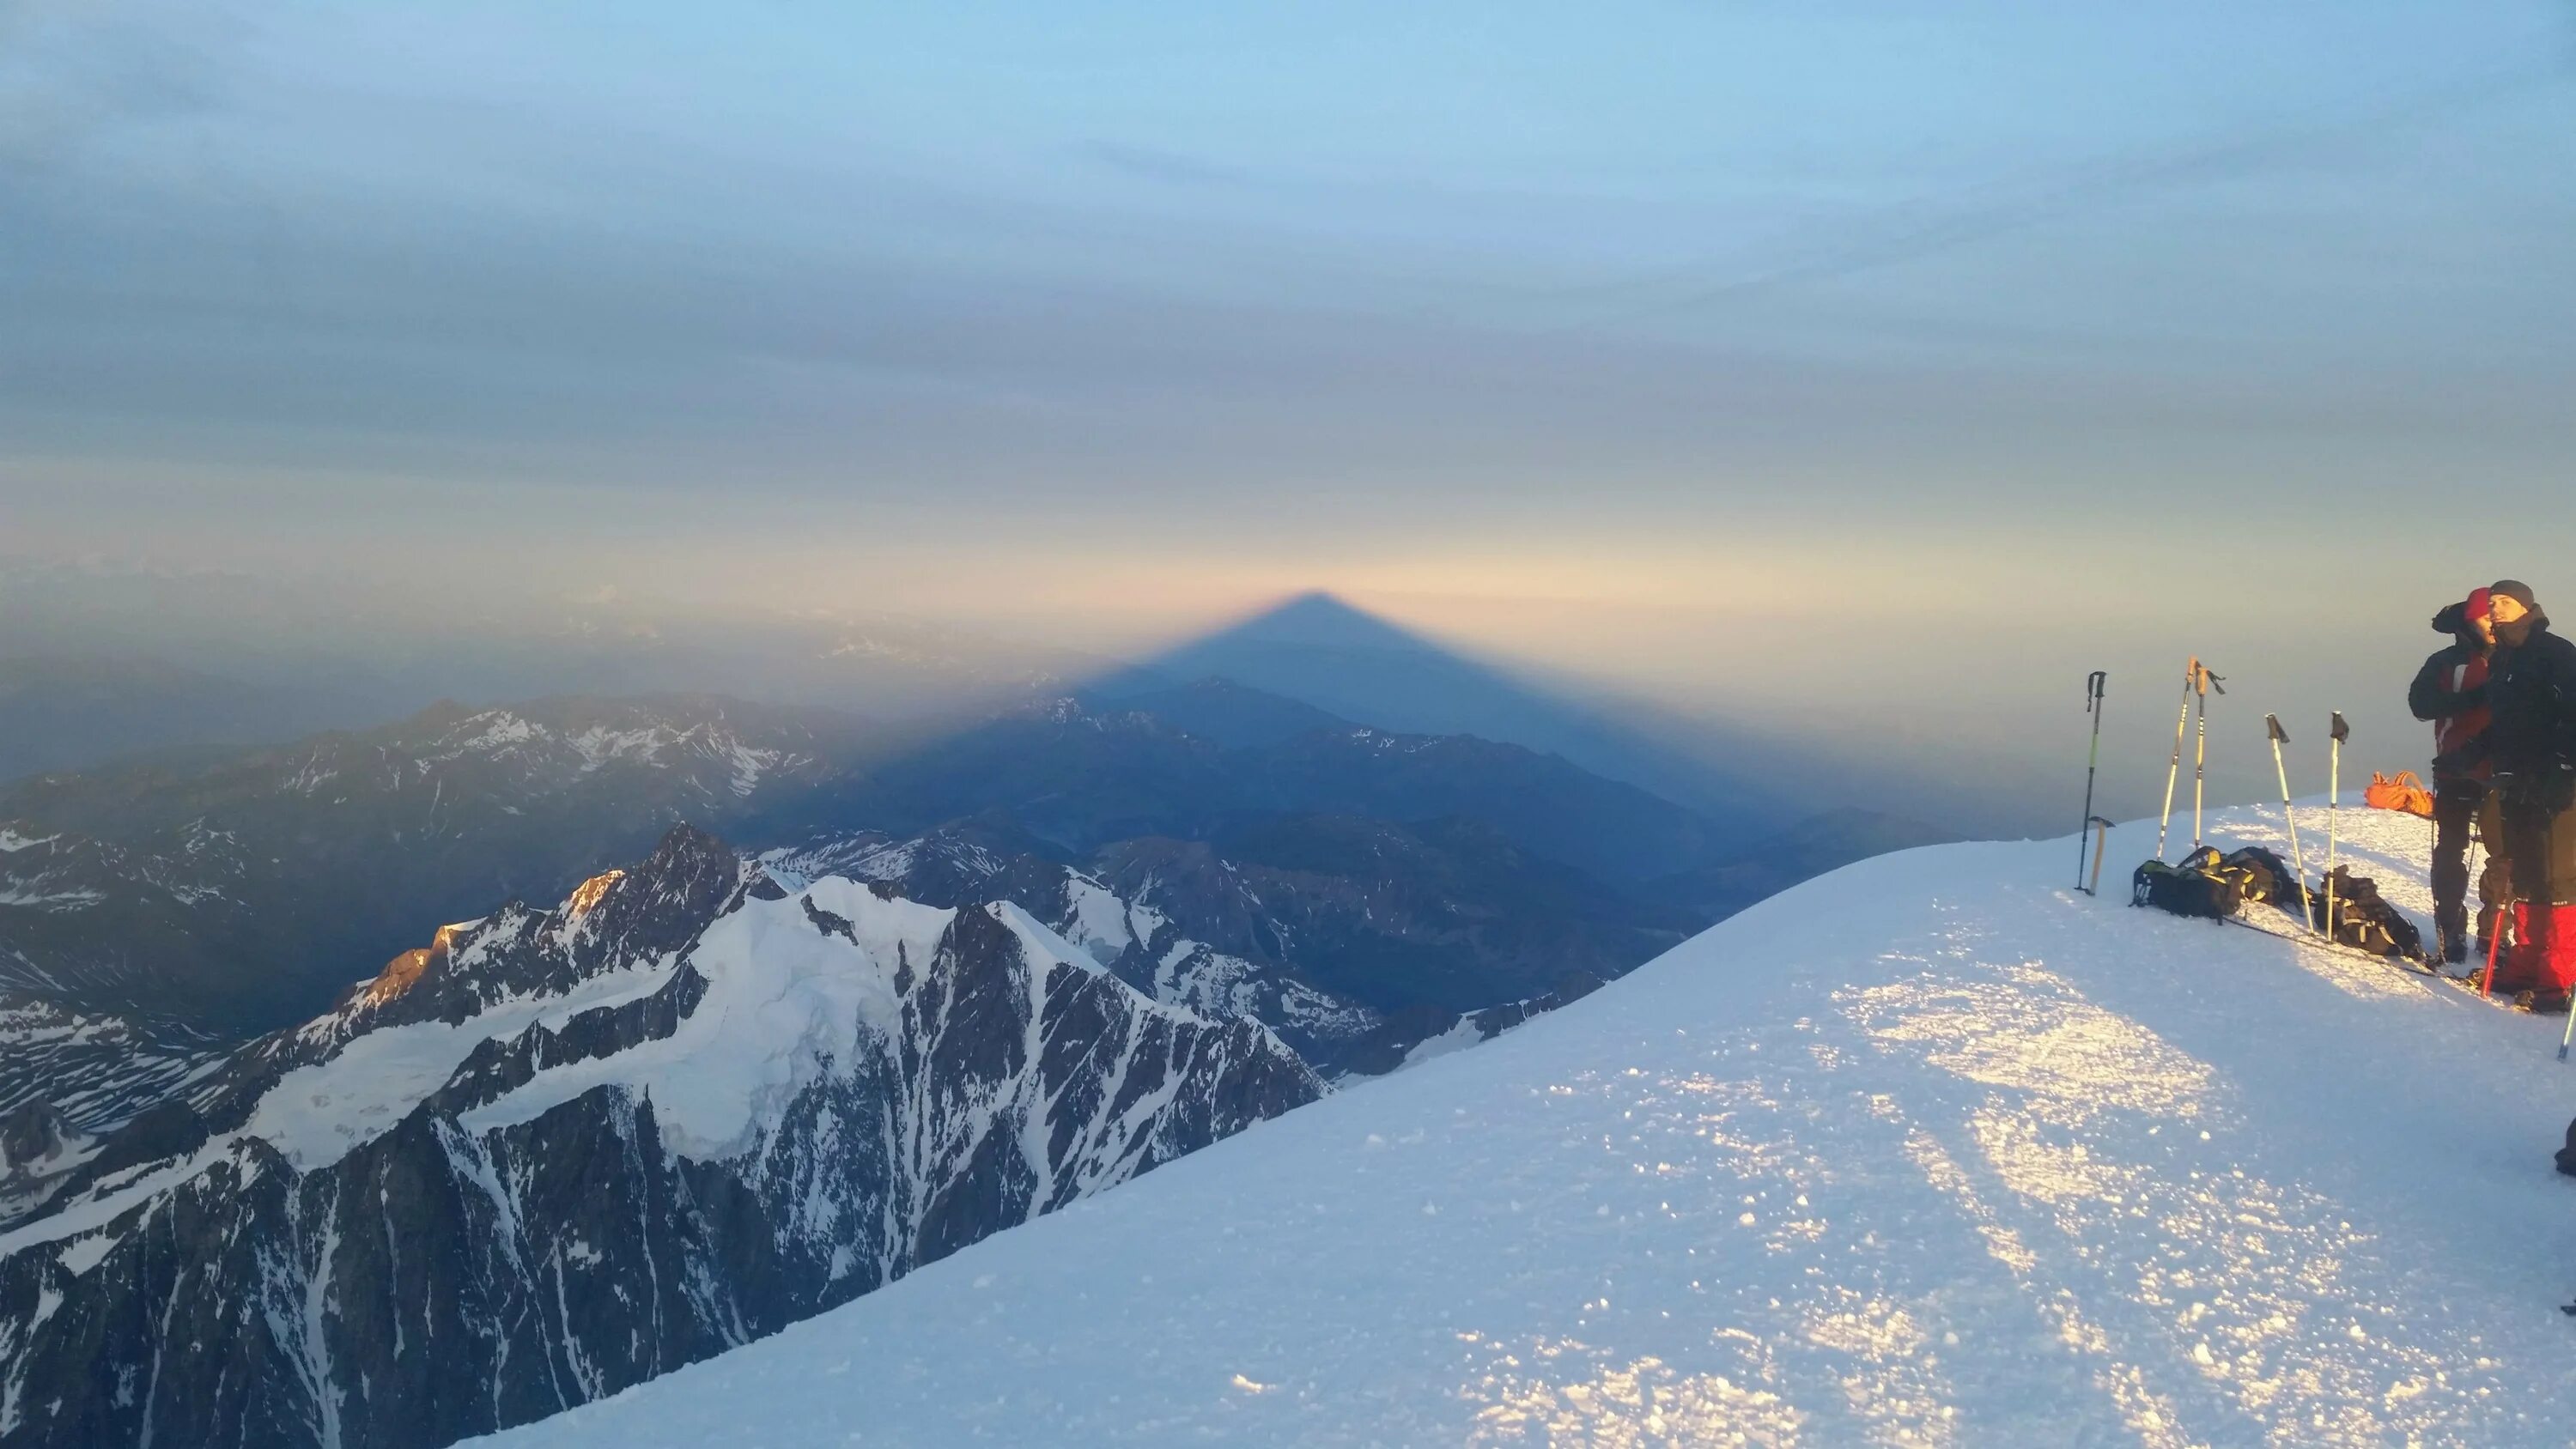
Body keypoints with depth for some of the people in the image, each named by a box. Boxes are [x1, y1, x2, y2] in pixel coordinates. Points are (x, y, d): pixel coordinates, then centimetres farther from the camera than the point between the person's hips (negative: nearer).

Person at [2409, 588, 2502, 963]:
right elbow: (2421, 703, -13)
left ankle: (2493, 932, 10)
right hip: (2457, 770, -2)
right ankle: (2451, 930, 10)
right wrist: (2475, 696, -25)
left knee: (2504, 854, 1)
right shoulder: (2446, 662, 0)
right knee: (2451, 852, 3)